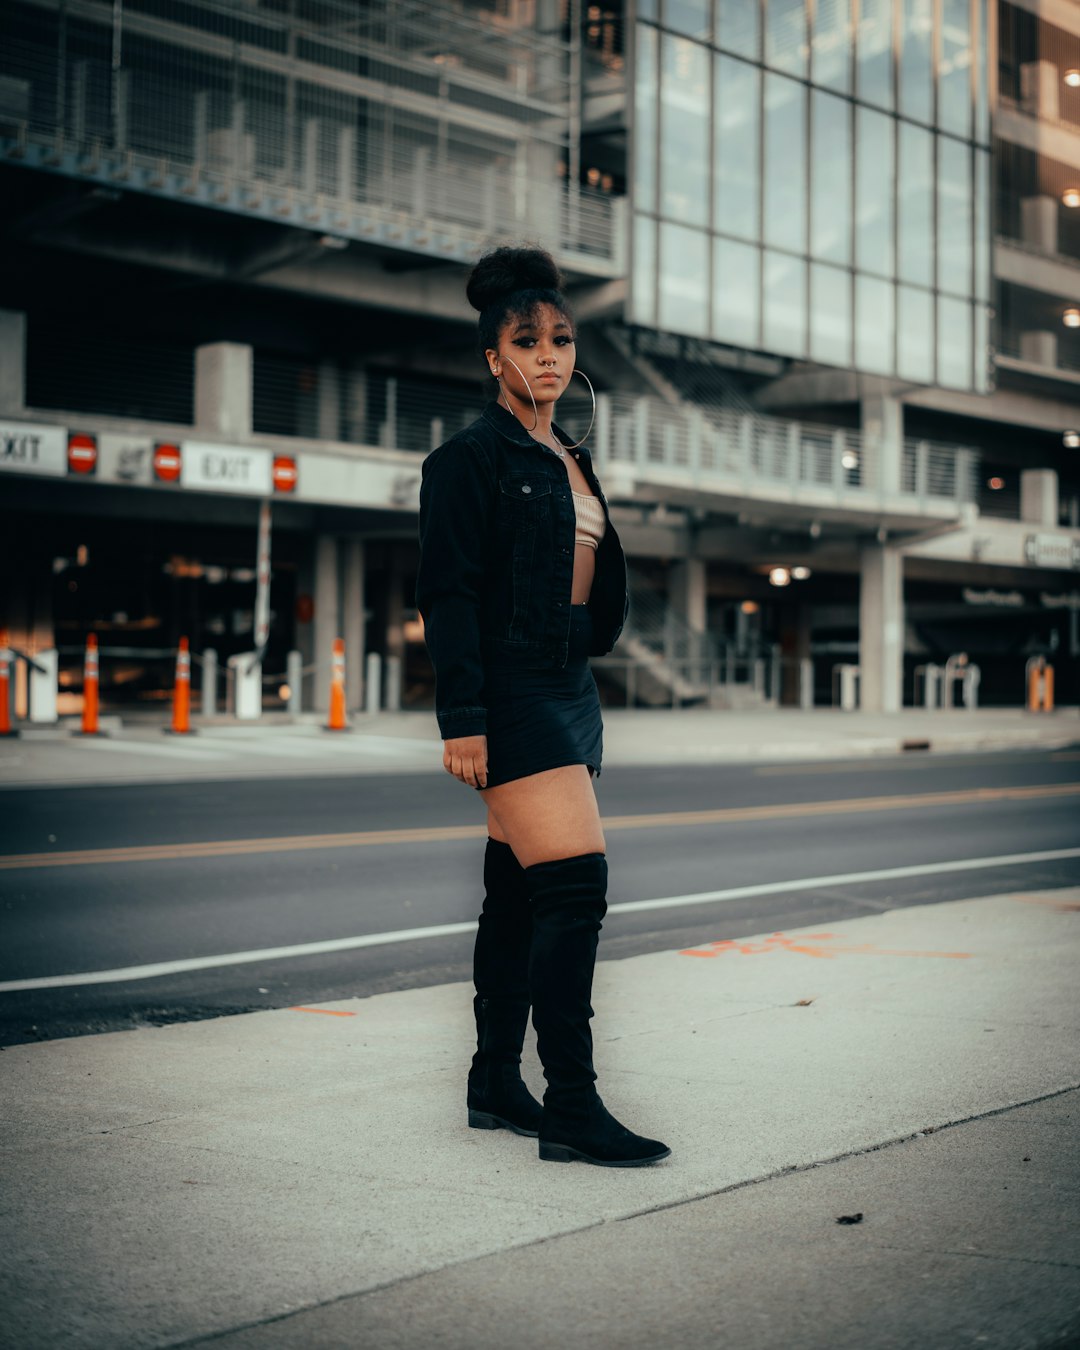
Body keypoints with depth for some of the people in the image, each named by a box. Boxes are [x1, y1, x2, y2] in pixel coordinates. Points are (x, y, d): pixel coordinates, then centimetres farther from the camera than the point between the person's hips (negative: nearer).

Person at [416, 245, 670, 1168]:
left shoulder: (574, 462, 18)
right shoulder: (470, 459, -6)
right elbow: (449, 594, -12)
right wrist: (461, 719, -18)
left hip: (569, 689, 8)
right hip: (509, 693, -8)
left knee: (519, 890, 11)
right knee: (576, 883, -14)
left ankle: (496, 1084, 19)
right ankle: (571, 1106, -9)